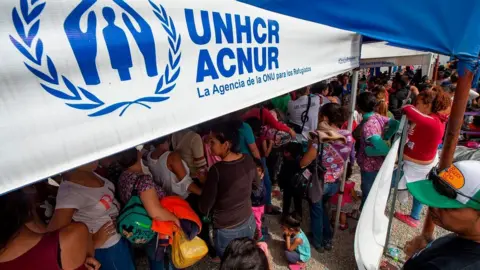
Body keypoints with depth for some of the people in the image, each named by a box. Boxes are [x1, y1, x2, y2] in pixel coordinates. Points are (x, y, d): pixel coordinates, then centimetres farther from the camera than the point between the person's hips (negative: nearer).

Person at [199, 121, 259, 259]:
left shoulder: (217, 170, -29)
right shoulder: (248, 159, -12)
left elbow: (204, 208, -18)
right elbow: (256, 185, 7)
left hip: (227, 231, -5)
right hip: (249, 223, 5)